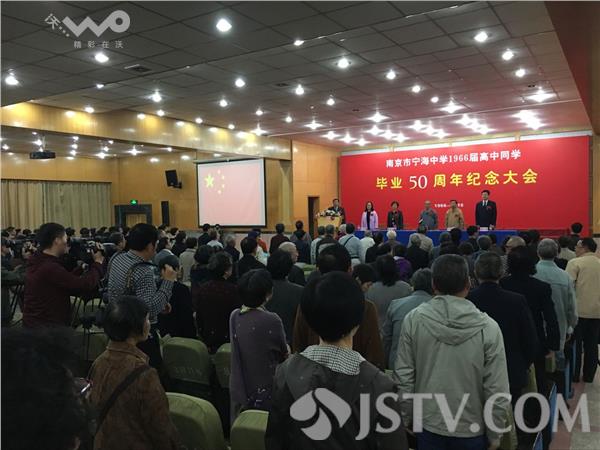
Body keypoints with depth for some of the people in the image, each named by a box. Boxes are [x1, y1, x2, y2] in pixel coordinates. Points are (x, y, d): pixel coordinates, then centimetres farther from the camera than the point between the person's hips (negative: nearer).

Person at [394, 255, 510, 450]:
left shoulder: (413, 320, -14)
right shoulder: (488, 327, -17)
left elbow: (403, 377, -8)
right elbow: (497, 390, -13)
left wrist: (405, 418, 6)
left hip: (428, 425, 1)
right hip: (472, 428, 0)